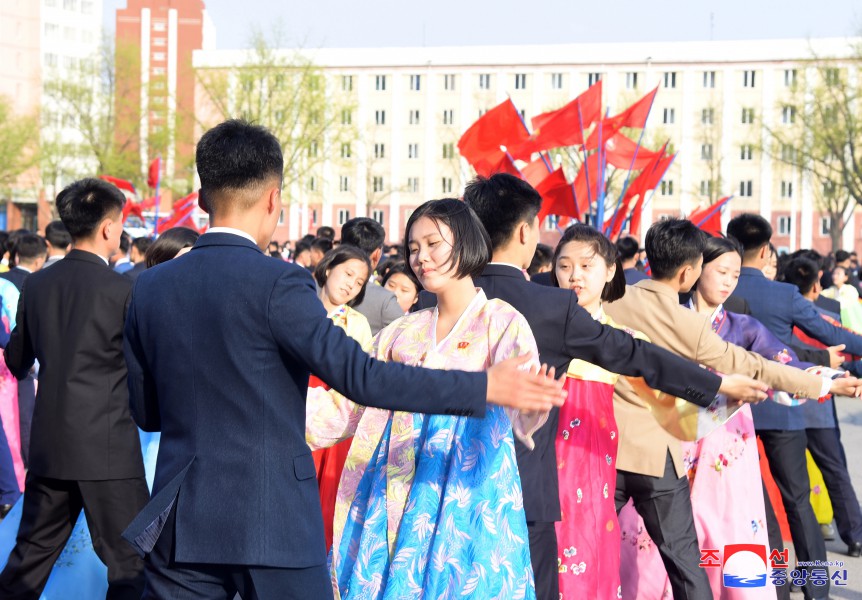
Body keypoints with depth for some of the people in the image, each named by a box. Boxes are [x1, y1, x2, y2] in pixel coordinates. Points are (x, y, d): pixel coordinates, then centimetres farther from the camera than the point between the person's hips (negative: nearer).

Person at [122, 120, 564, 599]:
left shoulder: (150, 287, 4)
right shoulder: (277, 283, -13)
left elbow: (146, 411, 12)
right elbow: (358, 374, -18)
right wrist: (486, 387, -13)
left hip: (182, 522, 5)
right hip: (272, 524, -5)